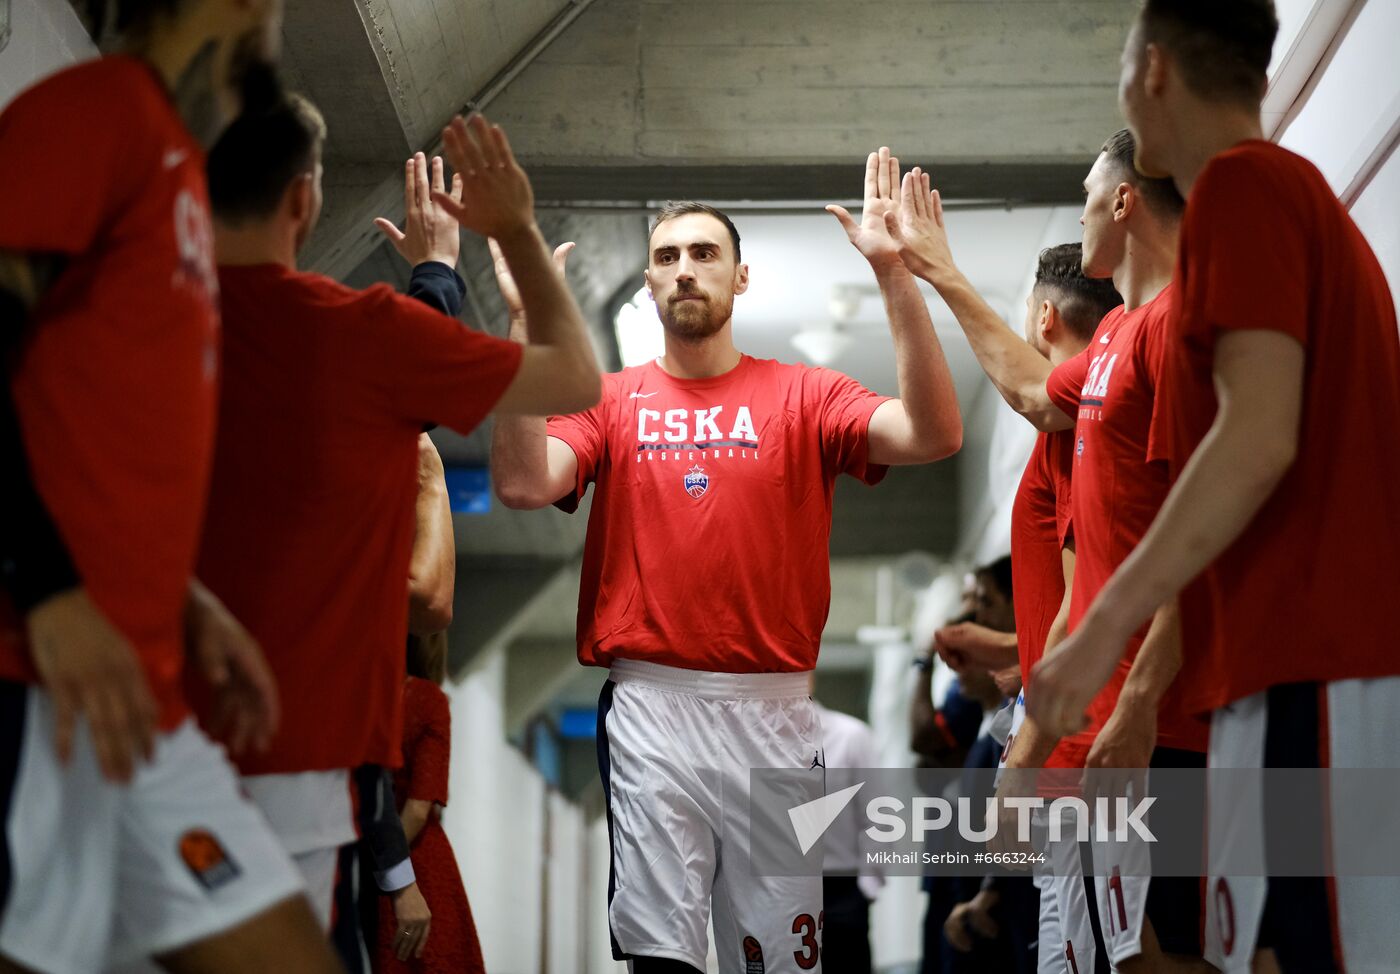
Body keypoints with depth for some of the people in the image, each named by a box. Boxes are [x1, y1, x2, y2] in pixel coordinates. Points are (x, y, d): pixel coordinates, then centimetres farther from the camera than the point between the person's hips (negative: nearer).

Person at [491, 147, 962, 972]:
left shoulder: (805, 396, 7)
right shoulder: (612, 400, 9)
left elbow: (933, 435, -8)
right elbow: (523, 483, -8)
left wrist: (895, 276, -15)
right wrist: (528, 318, -12)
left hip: (773, 710, 1)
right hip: (650, 707, 0)